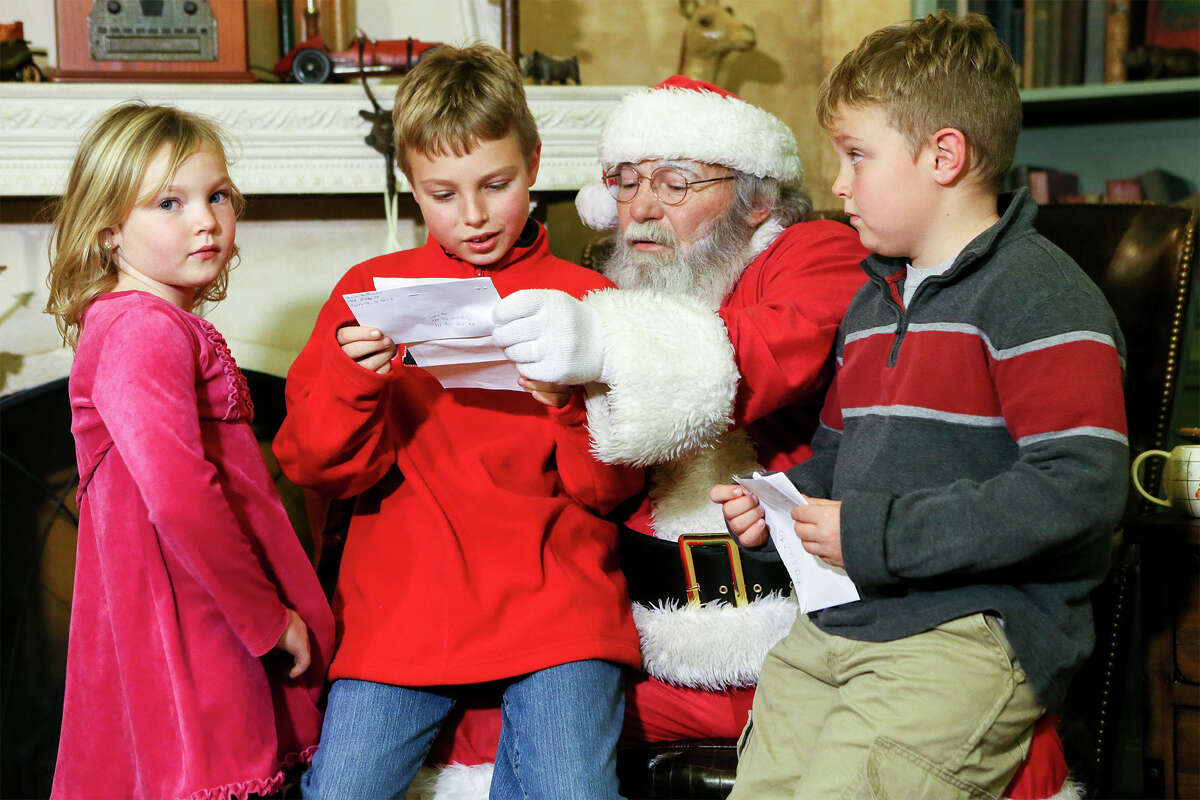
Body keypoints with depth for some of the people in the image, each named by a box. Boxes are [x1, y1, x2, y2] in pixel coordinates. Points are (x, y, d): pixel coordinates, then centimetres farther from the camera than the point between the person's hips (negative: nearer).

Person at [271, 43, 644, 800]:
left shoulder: (584, 298, 6)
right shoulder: (370, 290, 10)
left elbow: (608, 488, 3)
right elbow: (320, 470, 6)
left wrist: (571, 398, -15)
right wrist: (351, 382, -12)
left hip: (552, 603, -1)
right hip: (401, 607, 2)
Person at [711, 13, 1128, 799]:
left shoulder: (1038, 295, -8)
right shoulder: (871, 304, 21)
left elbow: (1081, 487, -19)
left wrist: (876, 536, -18)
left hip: (972, 632, -8)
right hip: (836, 620, 8)